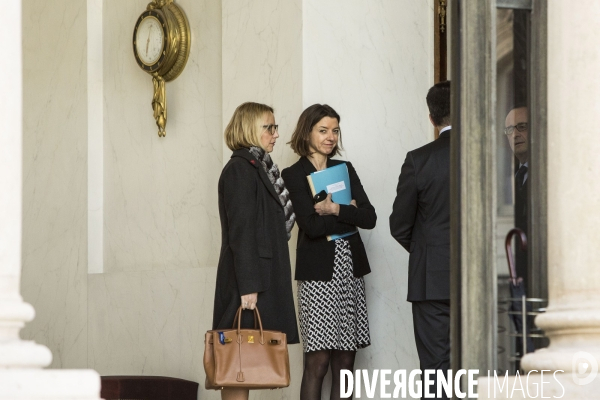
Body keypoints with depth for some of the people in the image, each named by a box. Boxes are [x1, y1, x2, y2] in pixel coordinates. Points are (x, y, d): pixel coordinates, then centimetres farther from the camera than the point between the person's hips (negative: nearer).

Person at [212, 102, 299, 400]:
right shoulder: (239, 170, -9)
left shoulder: (259, 169, 16)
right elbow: (240, 232, -16)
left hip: (265, 276, 9)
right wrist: (248, 286, -20)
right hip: (249, 280, -8)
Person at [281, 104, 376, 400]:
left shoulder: (345, 169, 13)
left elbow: (369, 218, 2)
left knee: (345, 361, 4)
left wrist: (335, 209, -11)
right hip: (319, 271, -5)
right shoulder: (294, 175, -2)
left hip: (350, 269, 5)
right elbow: (311, 225, -14)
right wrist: (350, 213, -5)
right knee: (318, 361, -9)